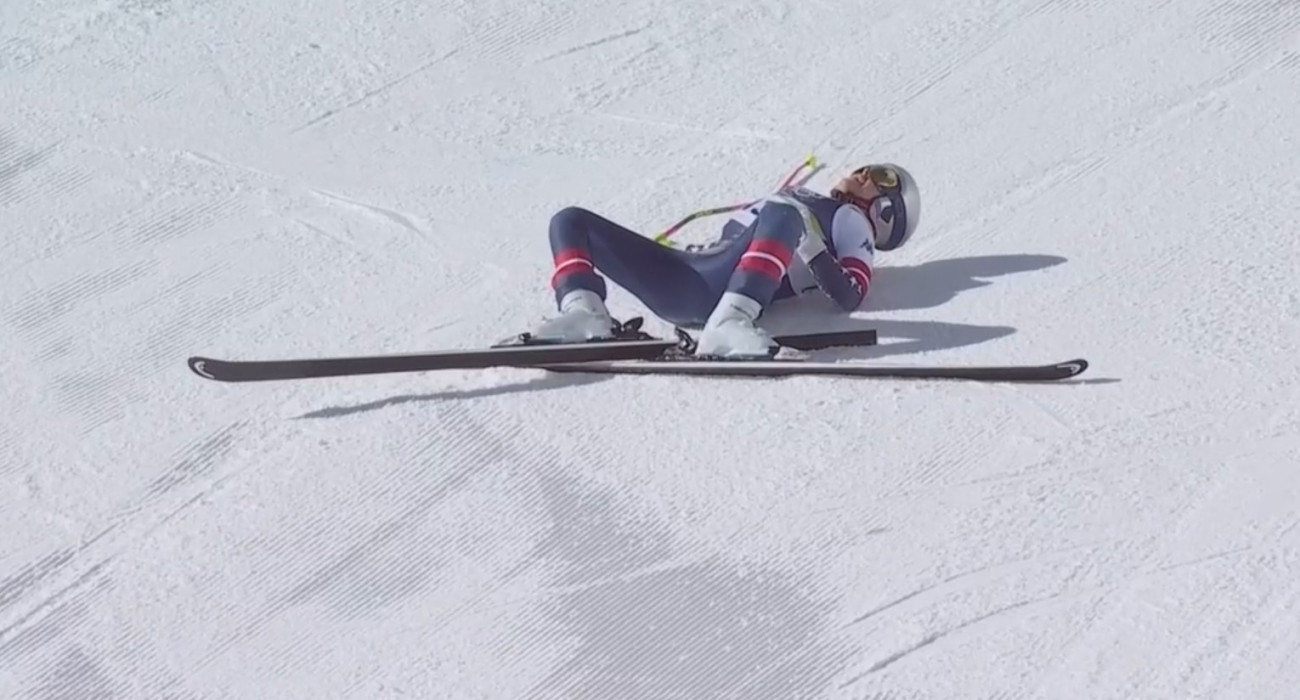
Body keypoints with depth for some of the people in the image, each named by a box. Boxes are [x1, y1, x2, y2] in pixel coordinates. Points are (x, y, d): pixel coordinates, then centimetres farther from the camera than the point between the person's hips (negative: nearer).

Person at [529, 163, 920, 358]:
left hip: (720, 289, -8)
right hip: (686, 271, 8)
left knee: (784, 215, -34)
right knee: (571, 221, -1)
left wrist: (809, 246, -16)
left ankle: (731, 321, -47)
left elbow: (850, 295, -3)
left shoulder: (850, 220, 15)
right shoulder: (805, 204, 38)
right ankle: (585, 313, -28)